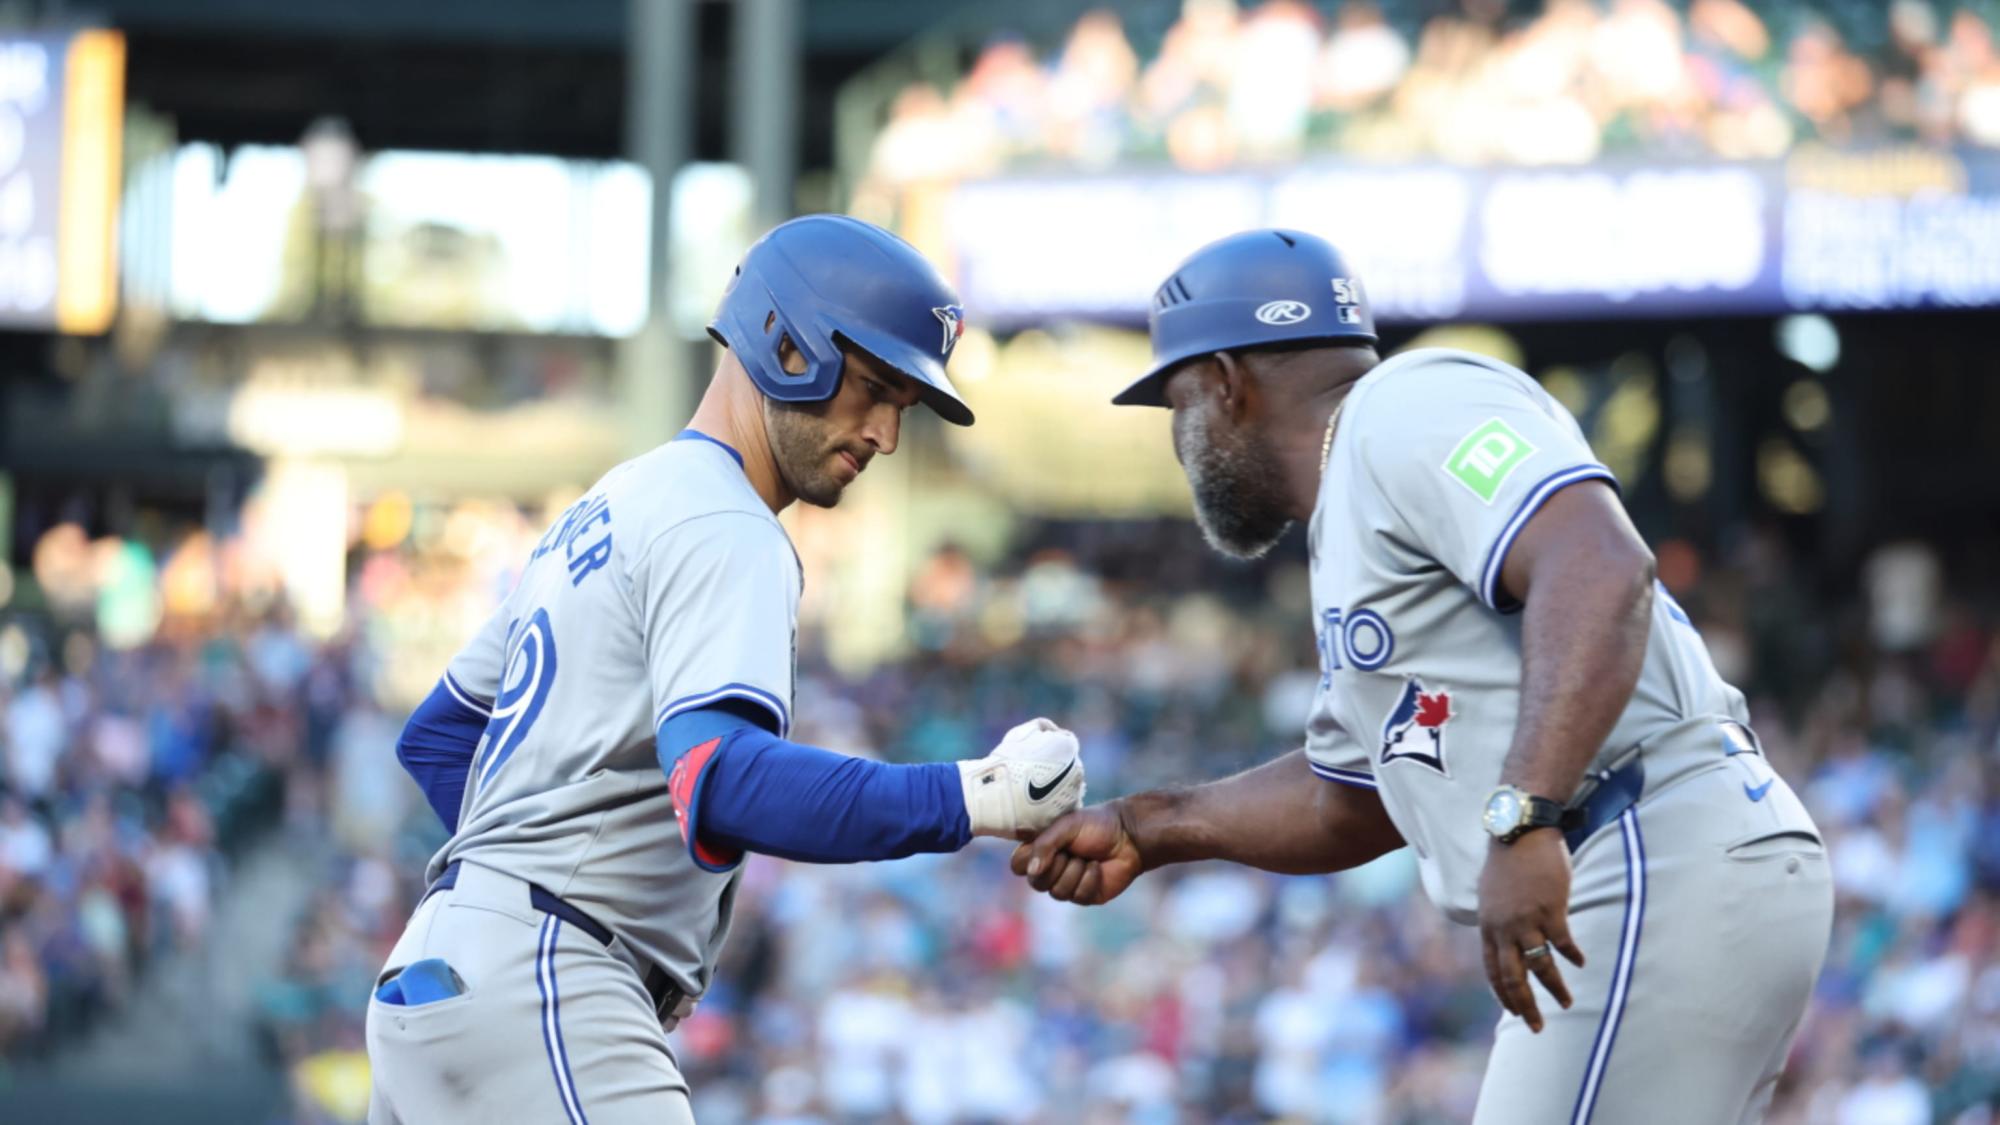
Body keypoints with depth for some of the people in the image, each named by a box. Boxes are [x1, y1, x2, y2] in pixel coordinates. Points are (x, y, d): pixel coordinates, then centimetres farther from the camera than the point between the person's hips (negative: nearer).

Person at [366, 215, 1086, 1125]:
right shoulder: (721, 529, -9)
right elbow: (720, 782, -27)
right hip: (534, 994, -10)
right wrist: (973, 798, -29)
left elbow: (438, 734, 31)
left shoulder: (607, 509, 23)